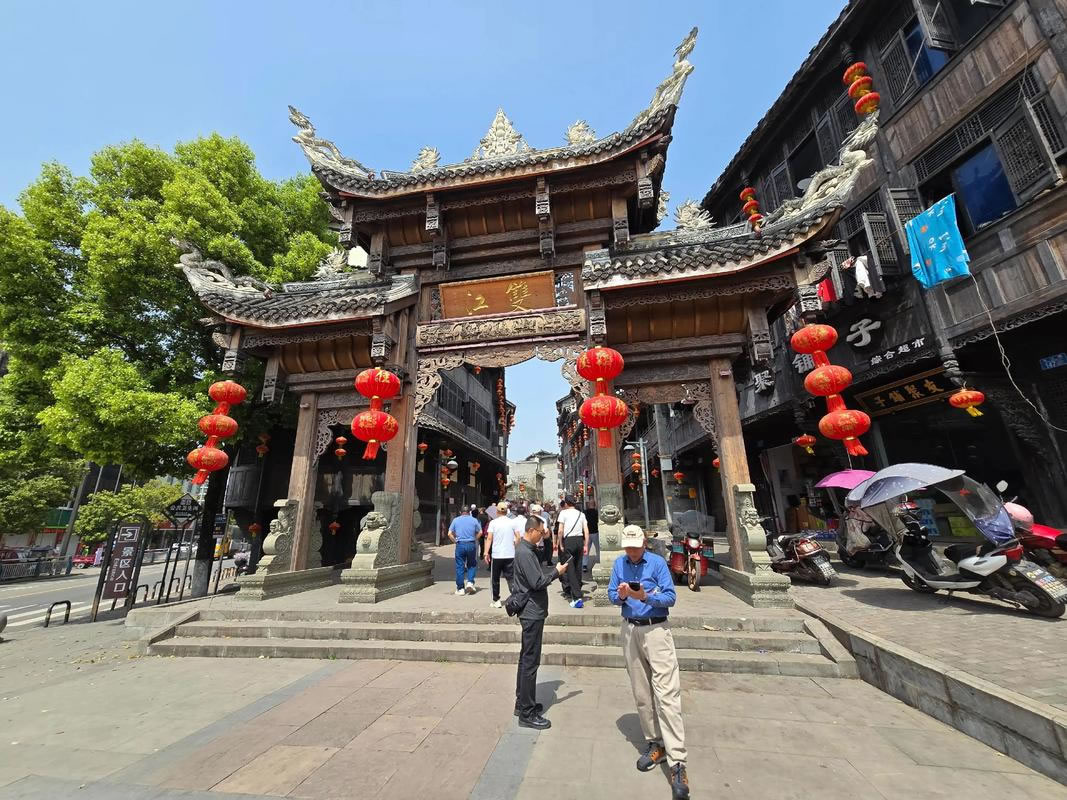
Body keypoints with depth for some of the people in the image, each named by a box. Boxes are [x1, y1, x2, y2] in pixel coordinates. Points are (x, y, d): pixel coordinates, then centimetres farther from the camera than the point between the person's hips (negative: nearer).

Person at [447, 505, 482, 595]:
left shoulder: (455, 520, 5)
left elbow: (450, 534, 1)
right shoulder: (474, 520, 4)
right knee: (472, 565, 16)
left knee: (460, 567, 7)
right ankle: (470, 582, -1)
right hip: (471, 544, 0)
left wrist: (455, 540, 11)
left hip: (460, 545, 0)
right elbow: (480, 532, 3)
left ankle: (460, 588, 11)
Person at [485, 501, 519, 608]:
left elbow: (489, 538, -9)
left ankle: (496, 600, 19)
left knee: (495, 579, 14)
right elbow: (518, 537, 1)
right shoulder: (512, 522, 2)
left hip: (496, 555, -2)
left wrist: (486, 552, -6)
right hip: (510, 555, 2)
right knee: (510, 578, 8)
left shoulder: (493, 522, -4)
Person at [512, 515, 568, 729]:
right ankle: (527, 713, 11)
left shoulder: (527, 549, 9)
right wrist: (556, 572, -13)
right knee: (530, 661, 0)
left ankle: (522, 703, 32)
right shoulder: (525, 553, -22)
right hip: (532, 611, -10)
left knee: (527, 658, 19)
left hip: (531, 610, 10)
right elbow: (537, 582, -25)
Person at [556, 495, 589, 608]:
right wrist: (586, 546, 7)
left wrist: (560, 544, -1)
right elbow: (586, 532, 4)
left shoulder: (563, 513, -1)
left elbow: (560, 530, -9)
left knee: (570, 568, -3)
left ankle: (577, 597, -10)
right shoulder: (581, 514, 10)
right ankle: (576, 590, 30)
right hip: (579, 540, 5)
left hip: (568, 541, -5)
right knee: (578, 567, 16)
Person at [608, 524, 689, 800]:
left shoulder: (658, 562, -10)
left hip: (656, 630, -4)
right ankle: (655, 744, 31)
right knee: (641, 693, 14)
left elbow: (670, 597, -12)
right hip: (630, 630, 5)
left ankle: (677, 762, -3)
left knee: (666, 693, -9)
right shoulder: (618, 564, 2)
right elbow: (611, 595, 4)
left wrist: (646, 596, -28)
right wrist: (621, 595, -18)